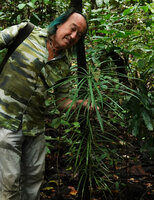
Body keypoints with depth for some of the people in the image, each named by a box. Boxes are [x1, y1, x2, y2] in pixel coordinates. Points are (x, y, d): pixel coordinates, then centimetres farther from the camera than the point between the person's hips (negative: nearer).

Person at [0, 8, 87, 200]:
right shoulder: (27, 31, -6)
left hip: (34, 126, 5)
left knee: (35, 176, 16)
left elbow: (62, 101, 8)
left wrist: (80, 103, -11)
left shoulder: (64, 65, 4)